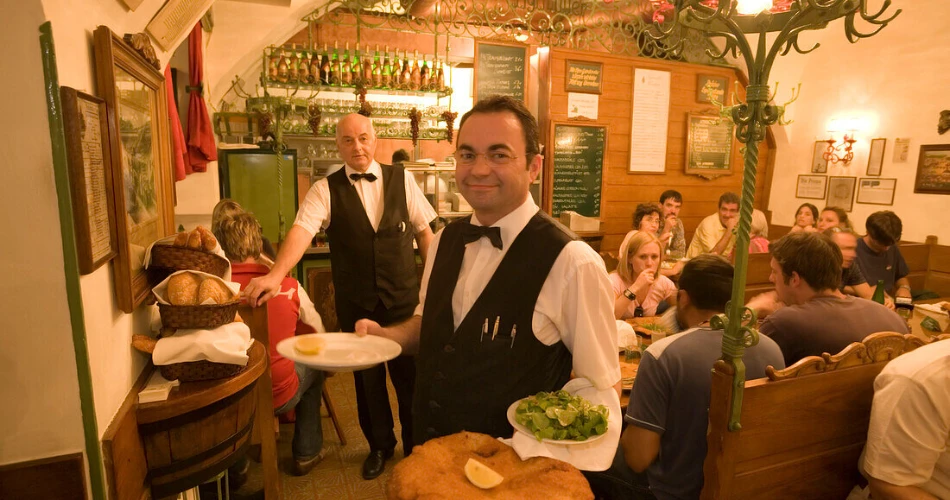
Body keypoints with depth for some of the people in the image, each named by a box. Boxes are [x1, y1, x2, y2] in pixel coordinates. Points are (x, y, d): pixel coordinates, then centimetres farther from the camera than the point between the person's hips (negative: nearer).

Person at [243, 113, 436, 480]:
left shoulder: (402, 179, 0)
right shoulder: (325, 190, -4)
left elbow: (424, 229, 5)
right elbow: (302, 229, -19)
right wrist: (275, 276, -35)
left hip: (403, 297, 0)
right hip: (355, 303, 0)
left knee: (410, 374, 9)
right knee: (367, 378, 15)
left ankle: (416, 445, 35)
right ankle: (379, 446, 39)